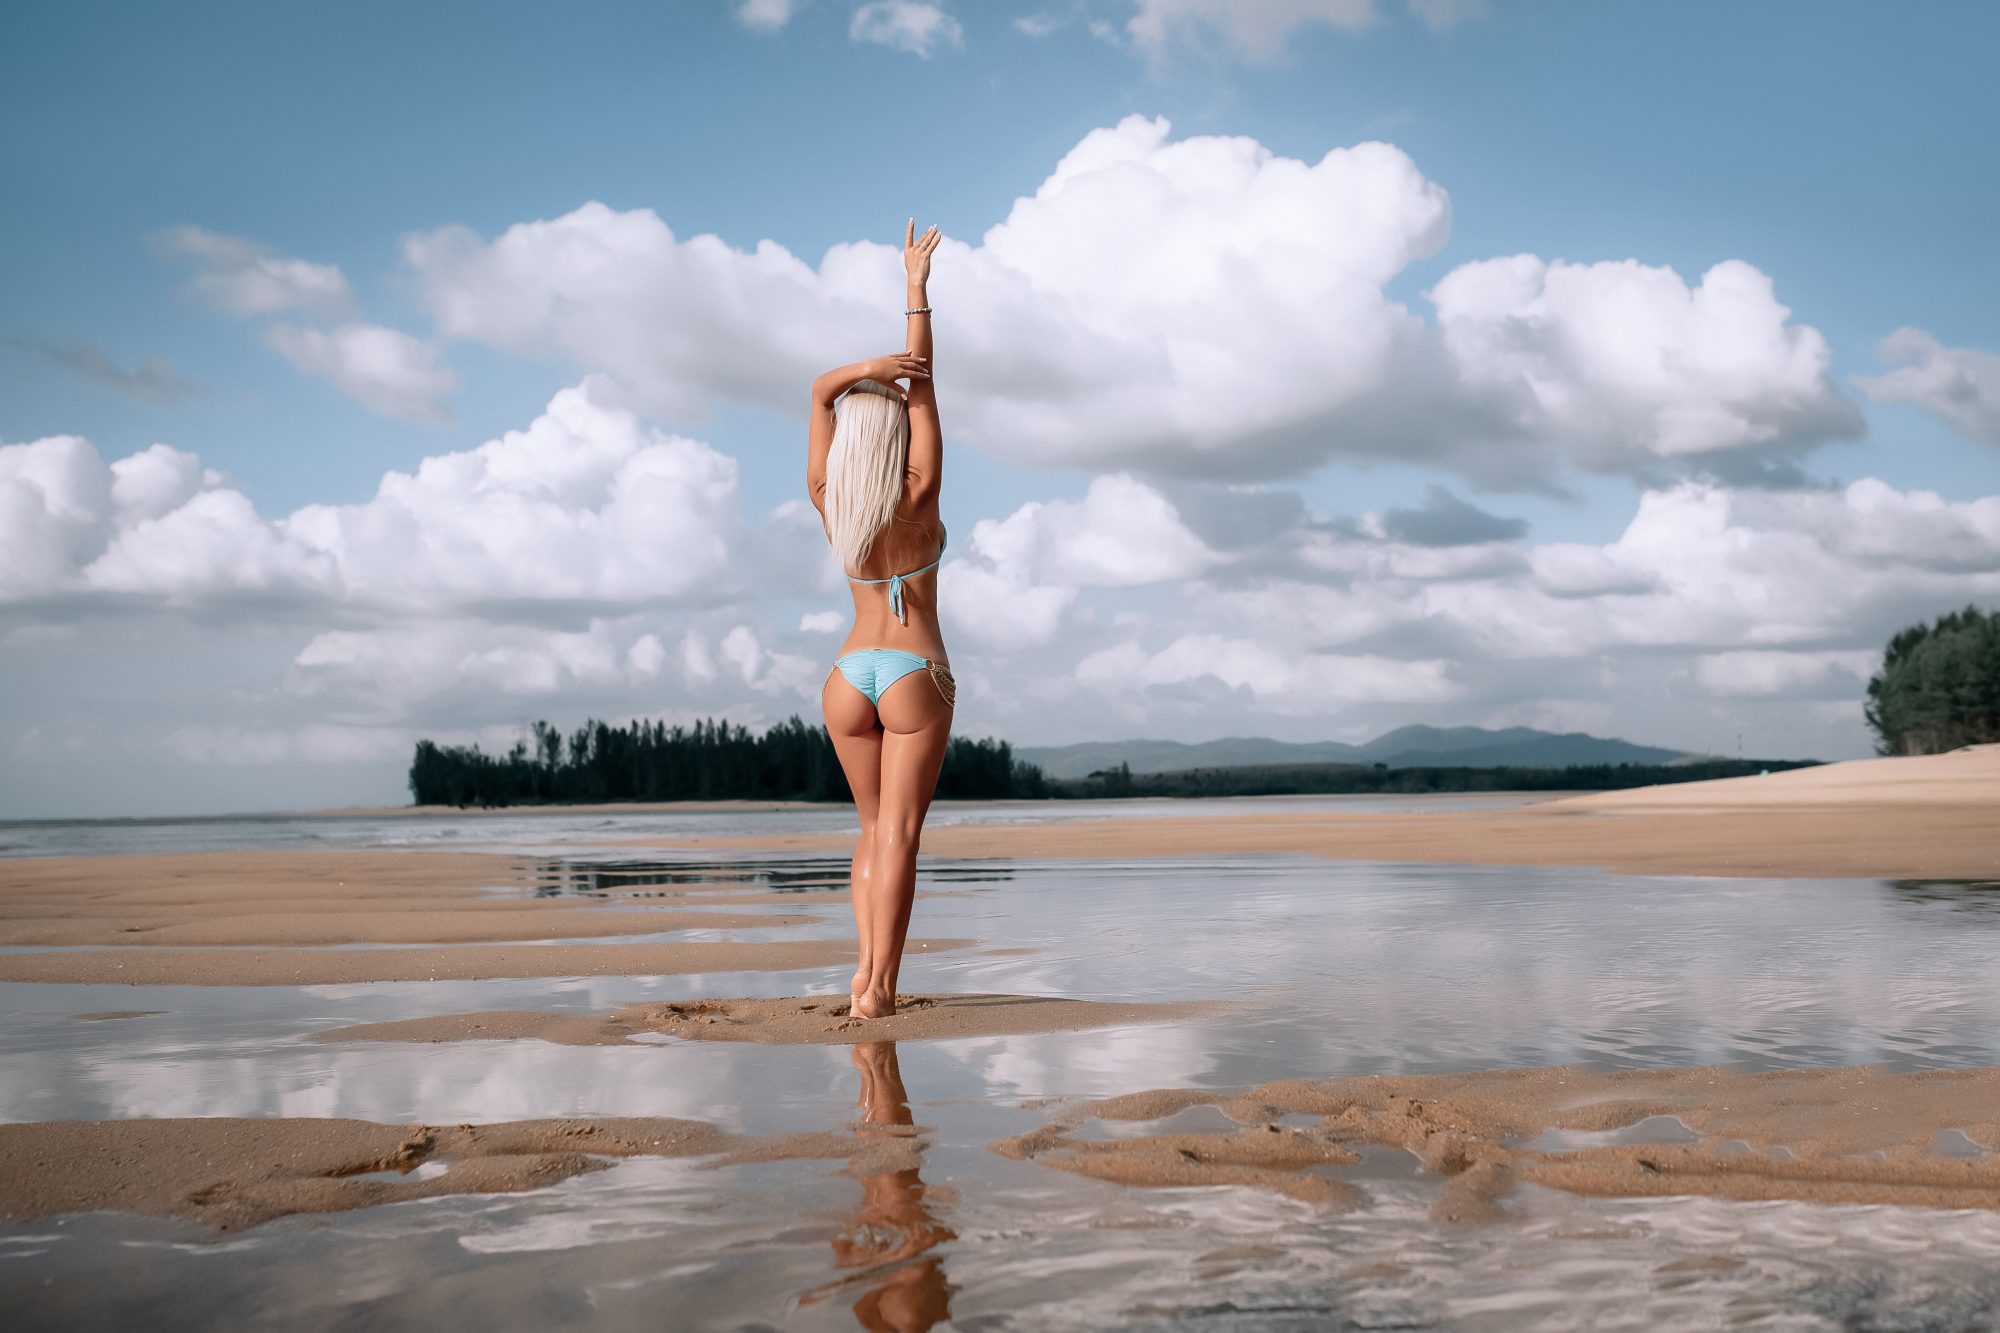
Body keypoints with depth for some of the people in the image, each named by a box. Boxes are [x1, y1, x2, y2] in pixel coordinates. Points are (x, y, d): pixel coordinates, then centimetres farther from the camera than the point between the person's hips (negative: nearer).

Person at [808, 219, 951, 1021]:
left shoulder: (828, 504, -1)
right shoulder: (917, 500, -11)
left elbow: (820, 393, 5)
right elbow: (924, 390, -10)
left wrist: (866, 371, -14)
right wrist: (917, 287, -8)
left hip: (849, 677, 4)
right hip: (915, 677, -4)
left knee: (874, 828, 17)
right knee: (898, 834, -5)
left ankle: (866, 964, 4)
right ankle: (879, 984, -13)